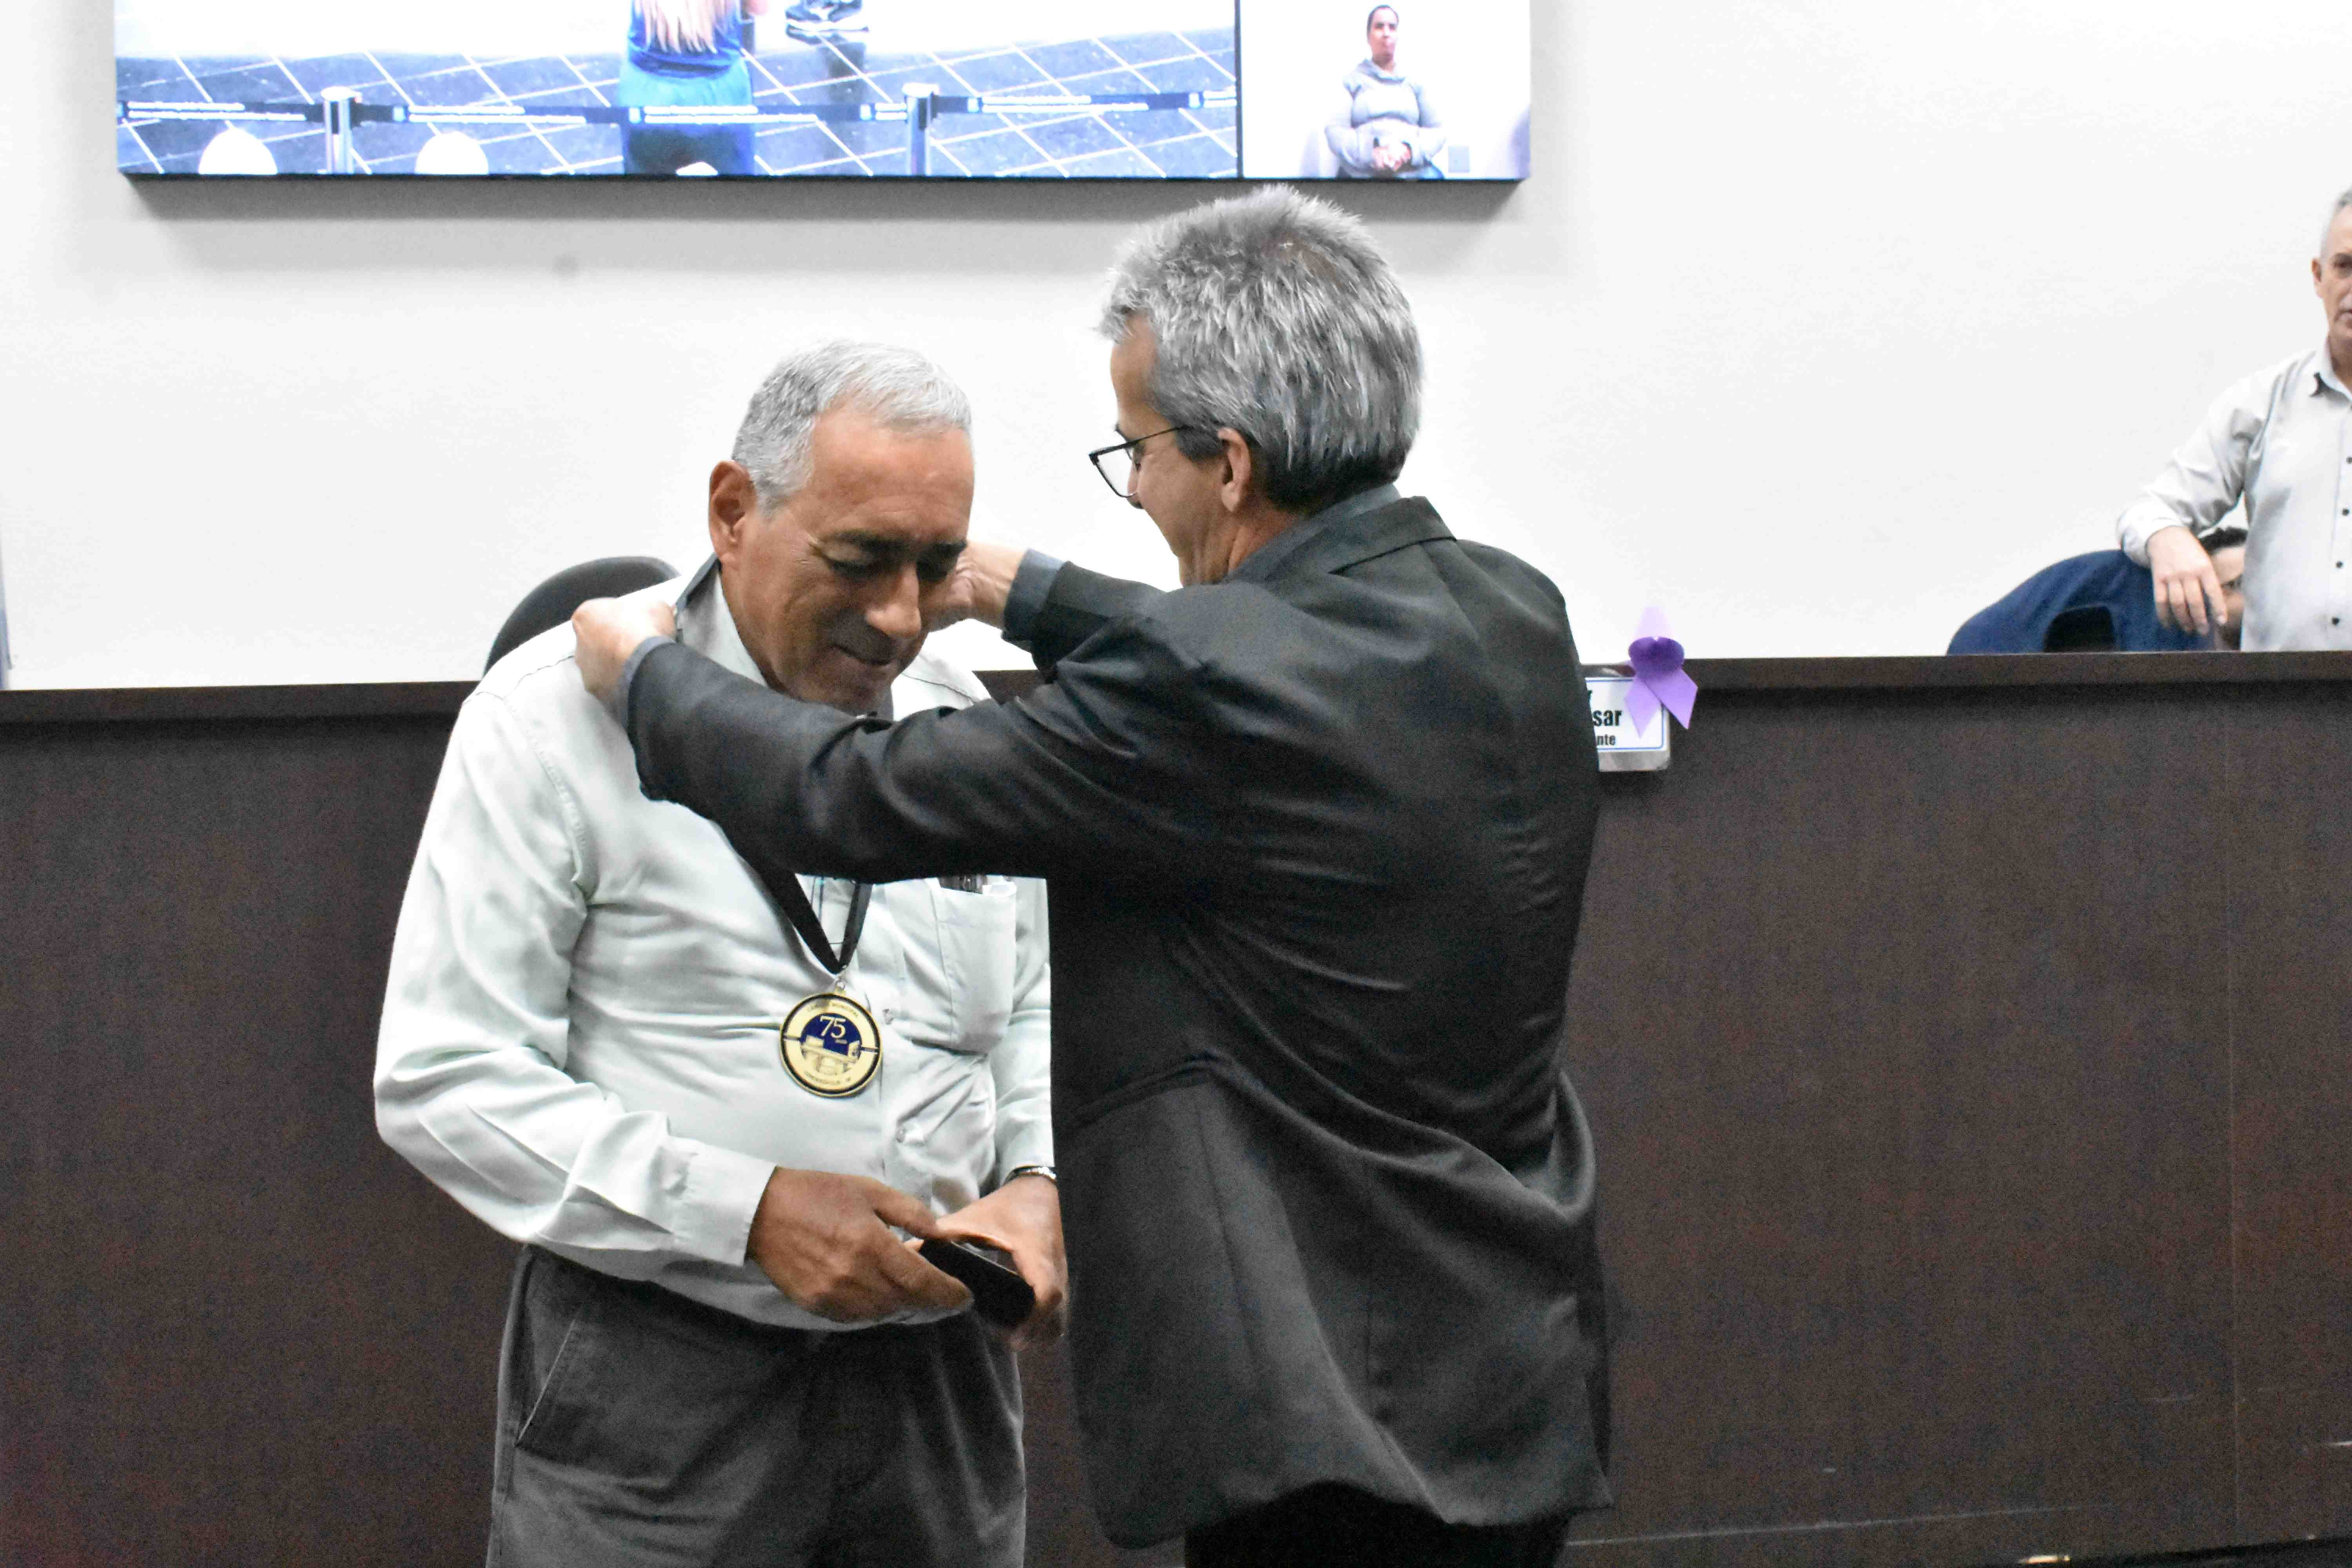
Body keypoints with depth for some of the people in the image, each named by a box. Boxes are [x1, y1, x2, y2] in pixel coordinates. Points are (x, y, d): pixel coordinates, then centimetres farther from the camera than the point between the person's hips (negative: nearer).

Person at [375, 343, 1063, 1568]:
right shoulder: (561, 712, -8)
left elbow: (1032, 1010, 20)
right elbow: (442, 1084, -12)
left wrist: (1038, 1181, -2)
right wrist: (749, 1212, -18)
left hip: (935, 1365, 5)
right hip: (652, 1379, -4)